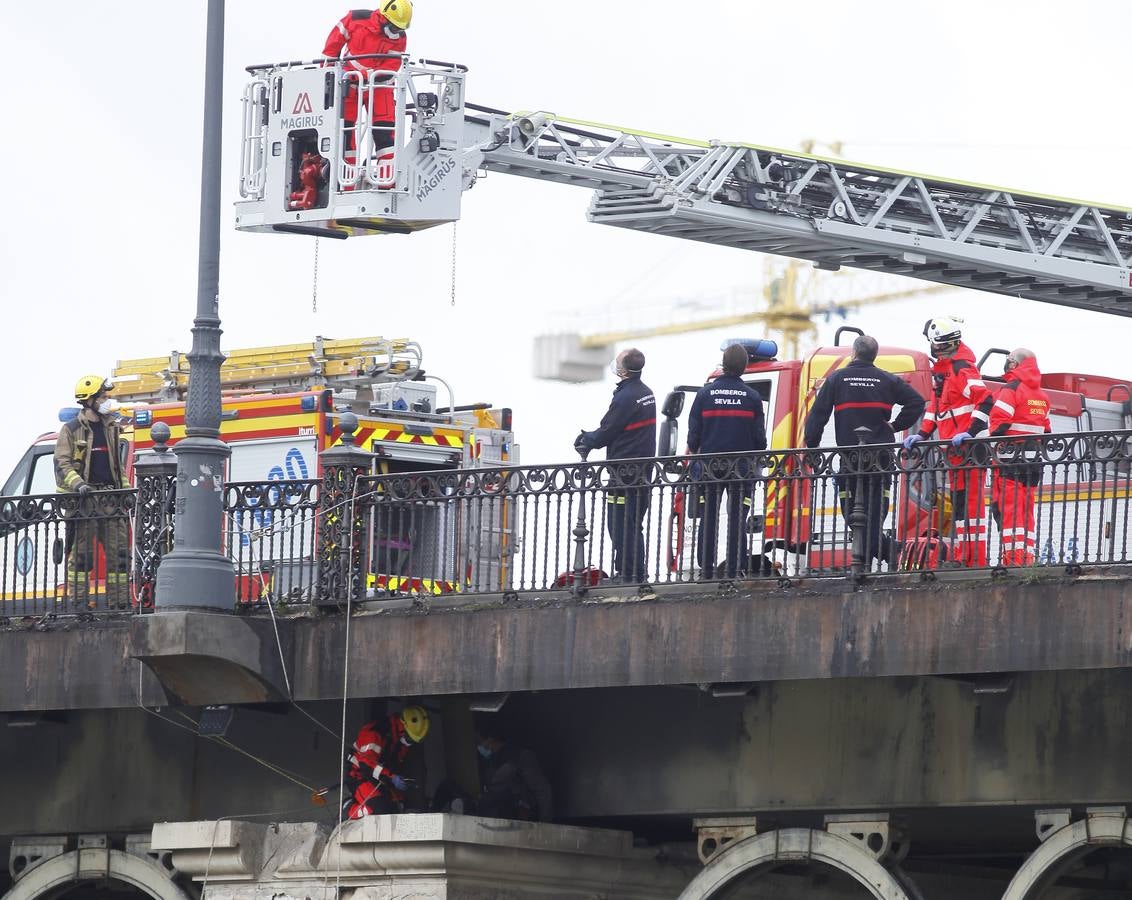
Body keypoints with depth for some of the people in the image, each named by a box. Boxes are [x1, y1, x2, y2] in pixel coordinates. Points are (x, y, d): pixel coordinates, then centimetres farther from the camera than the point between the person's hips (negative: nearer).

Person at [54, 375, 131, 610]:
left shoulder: (111, 428, 18)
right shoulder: (72, 430, -1)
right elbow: (62, 464, -7)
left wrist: (126, 489, 15)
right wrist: (78, 484, -22)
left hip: (111, 500, 6)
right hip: (84, 501, -6)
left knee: (119, 552, 0)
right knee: (81, 554, -5)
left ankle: (119, 602, 2)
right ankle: (79, 601, -4)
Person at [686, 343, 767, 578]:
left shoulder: (705, 394, -2)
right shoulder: (752, 396, -3)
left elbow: (694, 432, 0)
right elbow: (759, 436, 0)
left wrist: (693, 452, 18)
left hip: (710, 467, 1)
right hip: (741, 468, -1)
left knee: (708, 518, 7)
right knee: (737, 519, 1)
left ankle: (706, 569, 7)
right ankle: (735, 570, -3)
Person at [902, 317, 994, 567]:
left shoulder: (962, 368, -12)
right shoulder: (940, 369, 19)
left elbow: (985, 400, -23)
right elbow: (935, 405, 27)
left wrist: (971, 432, -28)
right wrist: (922, 434, 17)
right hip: (954, 447, 10)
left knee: (970, 500, -11)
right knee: (958, 500, 12)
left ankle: (975, 560, -13)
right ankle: (962, 557, 17)